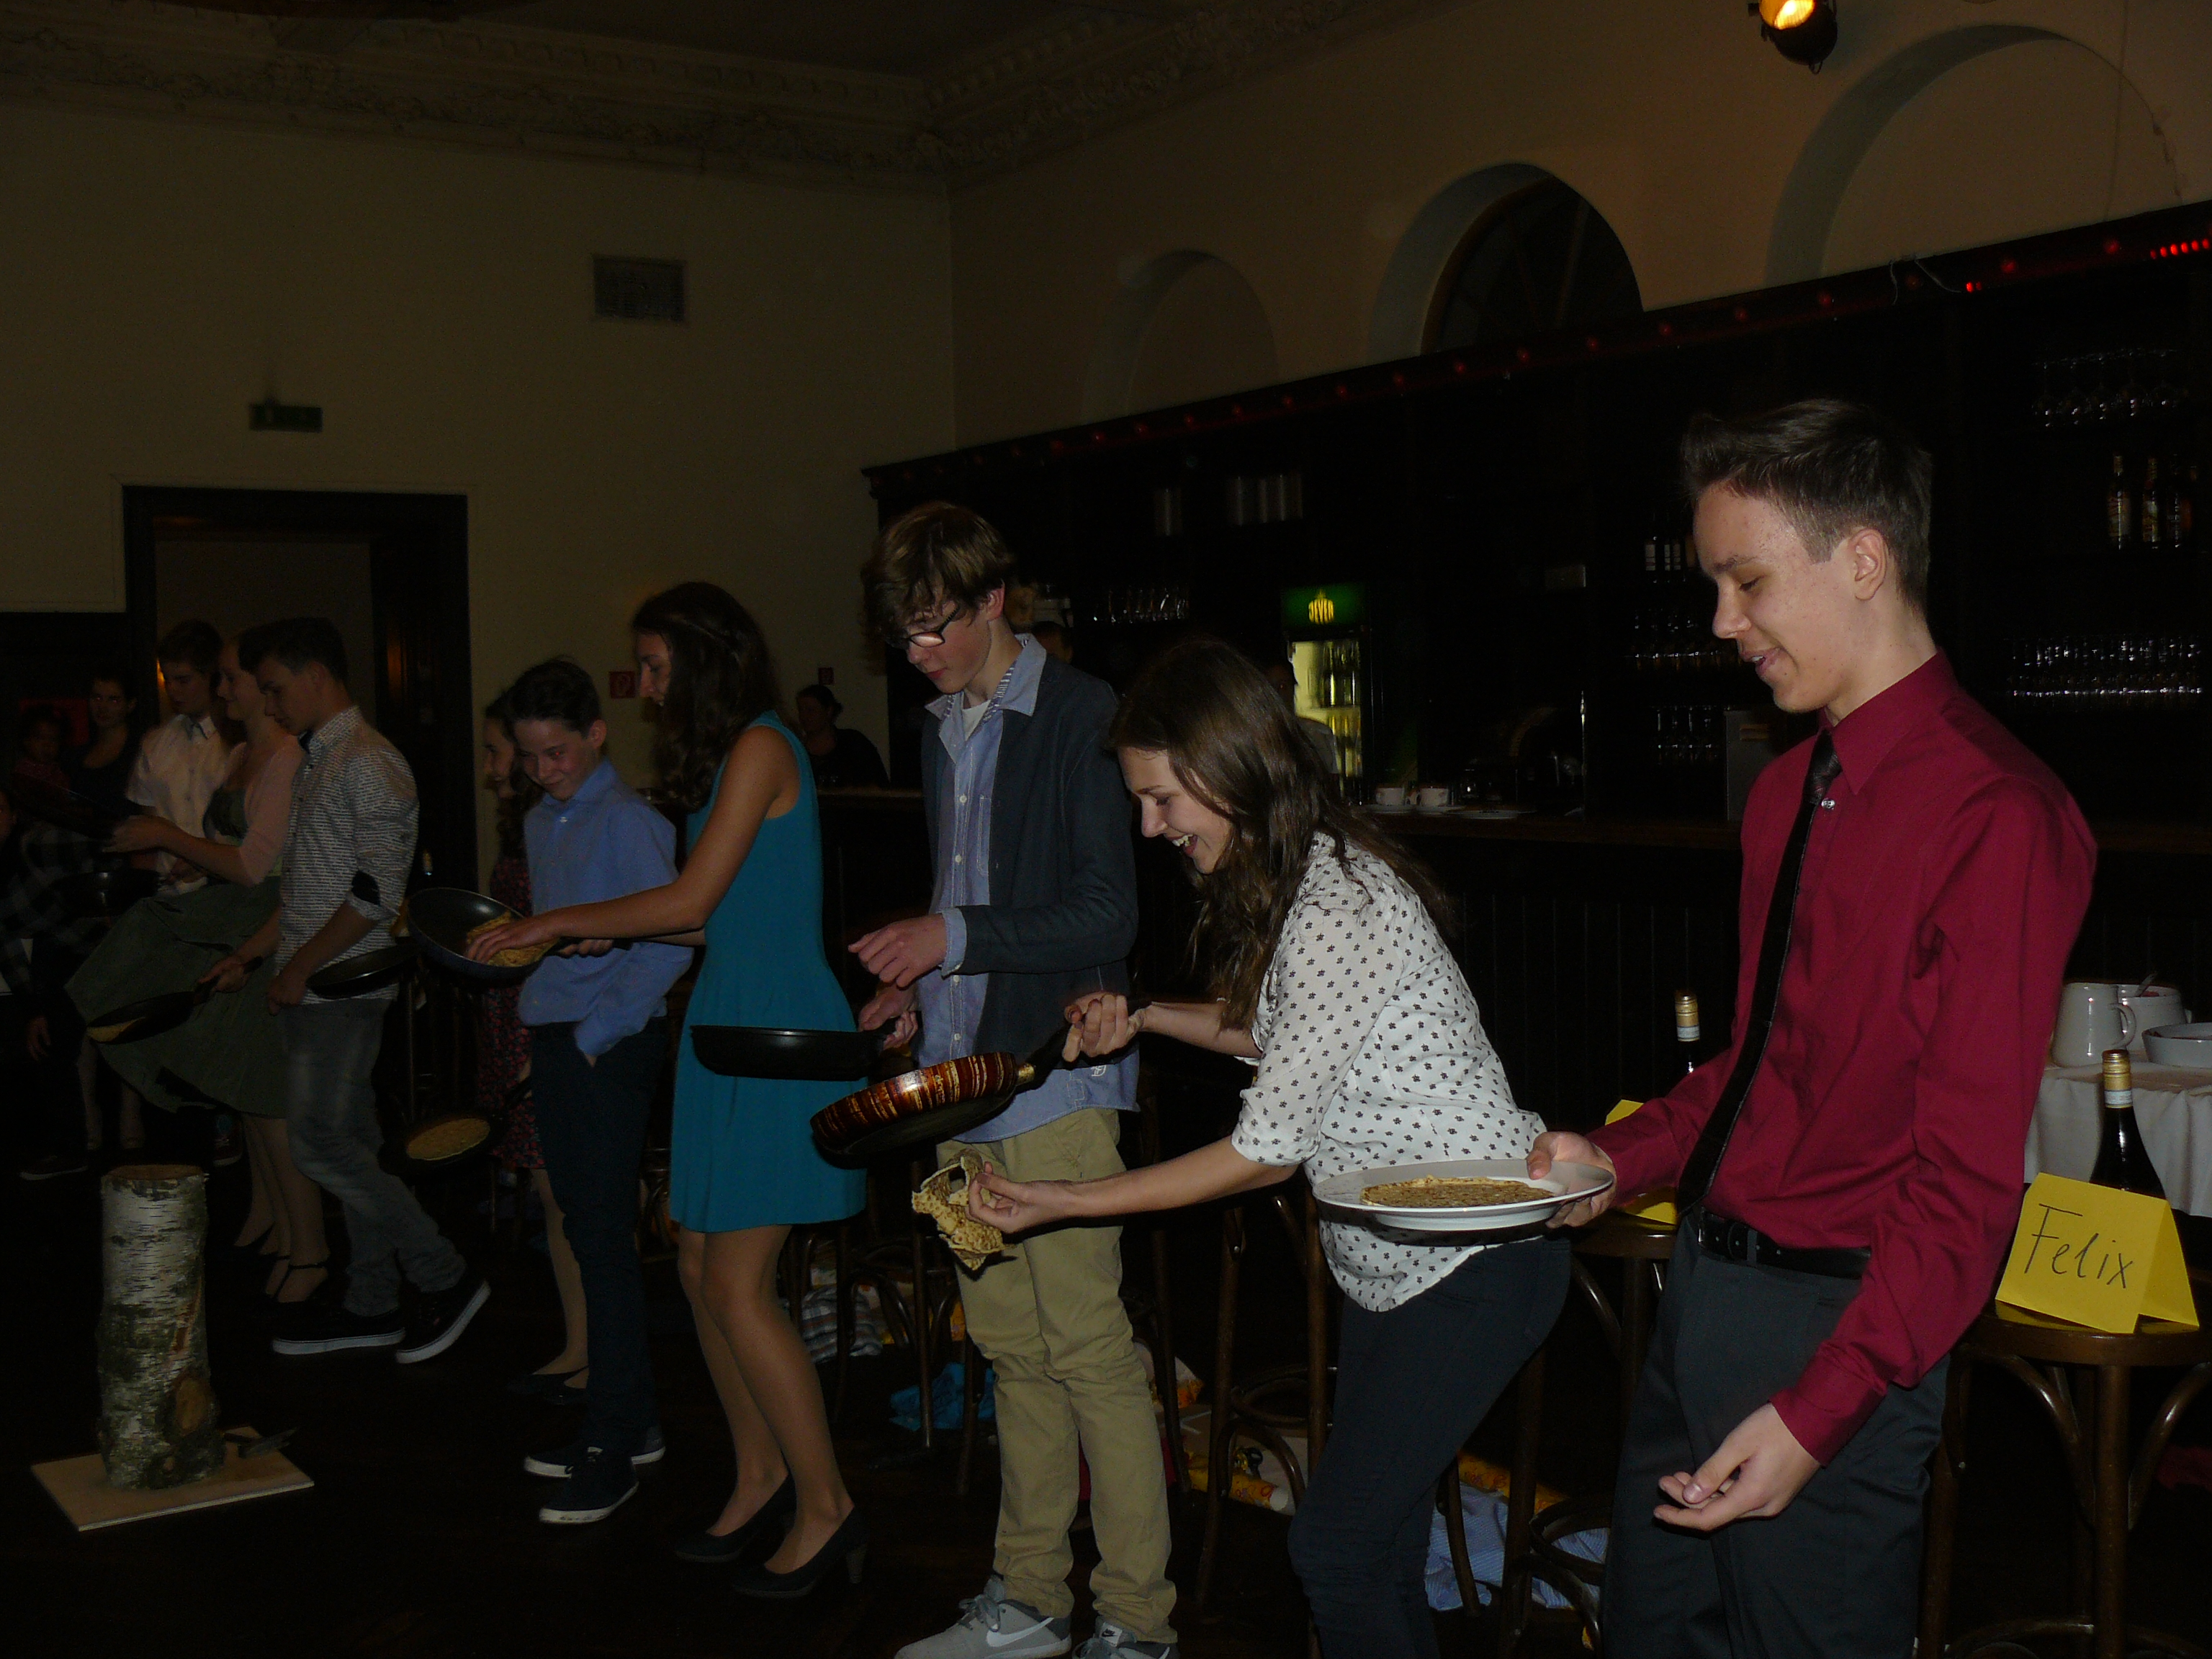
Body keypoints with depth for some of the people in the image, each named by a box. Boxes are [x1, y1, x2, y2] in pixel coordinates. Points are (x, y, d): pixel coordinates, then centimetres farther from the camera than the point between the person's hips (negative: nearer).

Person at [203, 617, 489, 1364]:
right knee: (349, 1144, 11)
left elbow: (377, 893, -21)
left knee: (321, 1144, -10)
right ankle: (371, 1306, 18)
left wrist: (300, 967, -16)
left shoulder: (369, 765, -15)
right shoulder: (316, 764, 17)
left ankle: (446, 1277, 0)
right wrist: (250, 955, 19)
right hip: (311, 988, 9)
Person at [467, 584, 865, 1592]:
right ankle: (762, 1478, 24)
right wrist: (606, 934, 14)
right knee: (700, 1268, 11)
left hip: (776, 1035, -9)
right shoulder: (722, 758, 18)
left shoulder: (762, 747, -11)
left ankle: (825, 1508, 4)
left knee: (738, 1288, -7)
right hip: (729, 1025, 9)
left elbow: (692, 901, -14)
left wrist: (562, 921, -4)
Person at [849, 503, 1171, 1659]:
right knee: (1009, 1341, 13)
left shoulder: (1080, 716, -9)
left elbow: (1108, 914, -13)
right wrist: (918, 986, 11)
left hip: (1053, 1070, -8)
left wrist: (956, 939, -17)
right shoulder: (944, 733, 16)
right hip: (962, 1071, 8)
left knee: (1087, 1345, -5)